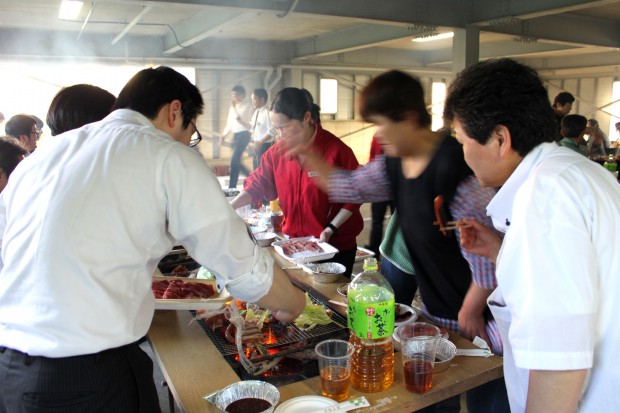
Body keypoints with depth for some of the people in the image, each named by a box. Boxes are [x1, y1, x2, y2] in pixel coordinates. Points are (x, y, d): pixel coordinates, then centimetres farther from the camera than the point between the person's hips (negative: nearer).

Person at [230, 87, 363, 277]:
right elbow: (257, 184, 5)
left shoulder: (336, 151, -17)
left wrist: (331, 229, -18)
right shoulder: (277, 152, -2)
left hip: (336, 246, -4)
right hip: (294, 243, 4)